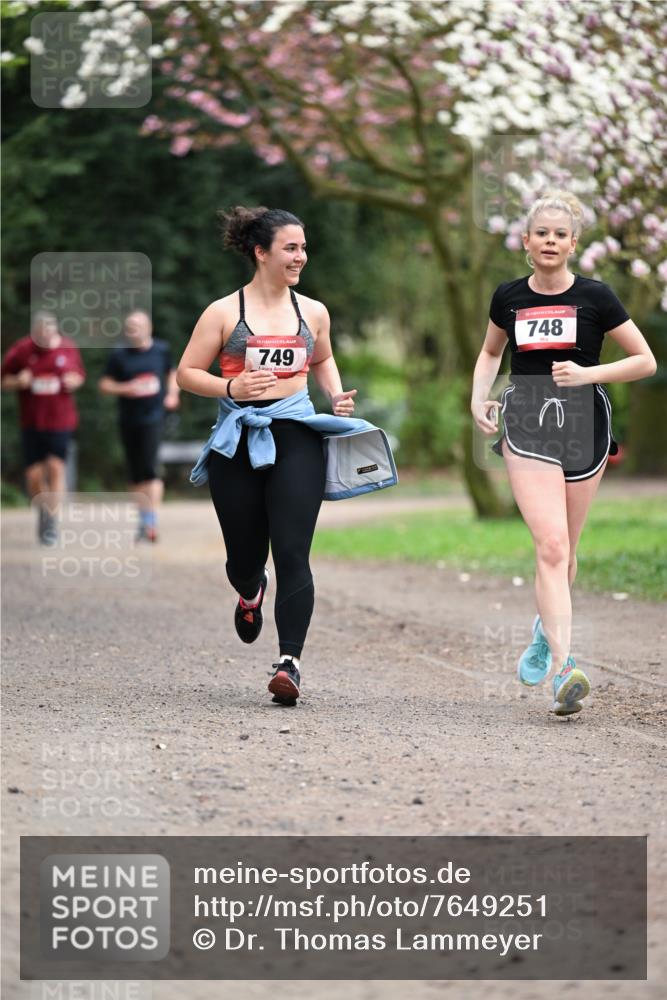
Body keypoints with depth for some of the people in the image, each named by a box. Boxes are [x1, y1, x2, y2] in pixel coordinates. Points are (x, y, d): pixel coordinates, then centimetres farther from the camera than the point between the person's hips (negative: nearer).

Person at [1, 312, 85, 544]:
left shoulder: (68, 348, -1)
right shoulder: (20, 350, -5)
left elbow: (79, 374, 14)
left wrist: (74, 381, -8)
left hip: (60, 420, 0)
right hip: (31, 422, 0)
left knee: (56, 466, -12)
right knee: (34, 475, 1)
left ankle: (51, 519, -6)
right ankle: (43, 511, 28)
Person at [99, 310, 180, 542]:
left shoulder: (162, 350, 3)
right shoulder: (119, 355, -1)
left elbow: (172, 373, 21)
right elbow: (104, 384, 1)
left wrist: (172, 394, 5)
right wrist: (125, 388, -15)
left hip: (153, 416, -2)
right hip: (129, 419, 2)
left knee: (150, 468, -14)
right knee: (135, 473, 8)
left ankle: (151, 522, -16)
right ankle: (143, 520, 21)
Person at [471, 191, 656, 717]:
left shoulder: (595, 297, -4)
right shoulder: (508, 297, 4)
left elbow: (646, 361, 0)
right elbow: (491, 351, 23)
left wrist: (588, 374, -13)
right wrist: (479, 397, 7)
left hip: (583, 426, 0)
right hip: (525, 426, 0)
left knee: (563, 550, 12)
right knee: (551, 545, -16)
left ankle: (546, 630, 42)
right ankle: (564, 667, -23)